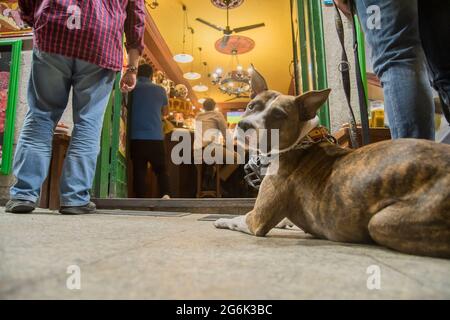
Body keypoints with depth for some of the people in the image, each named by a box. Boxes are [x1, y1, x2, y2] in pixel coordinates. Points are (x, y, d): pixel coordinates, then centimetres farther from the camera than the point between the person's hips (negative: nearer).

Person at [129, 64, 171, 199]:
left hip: (137, 137, 0)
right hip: (156, 137, 1)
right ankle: (165, 194, -9)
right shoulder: (160, 90, 9)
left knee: (139, 170, 3)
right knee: (161, 169, 8)